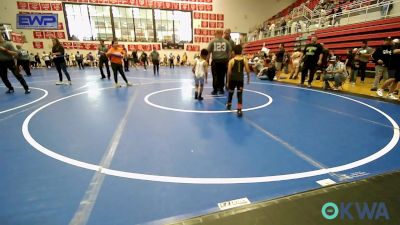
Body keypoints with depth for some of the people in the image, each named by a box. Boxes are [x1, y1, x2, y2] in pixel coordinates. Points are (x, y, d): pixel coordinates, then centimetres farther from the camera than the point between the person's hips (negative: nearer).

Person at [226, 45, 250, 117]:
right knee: (240, 94, 3)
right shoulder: (244, 60, 1)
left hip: (233, 79, 0)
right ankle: (239, 110, -6)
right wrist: (248, 78, 15)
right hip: (240, 79, 0)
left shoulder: (231, 60, -3)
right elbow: (247, 71, 0)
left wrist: (228, 81, 5)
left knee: (230, 92, 20)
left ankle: (229, 105, 42)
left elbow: (229, 72, -4)